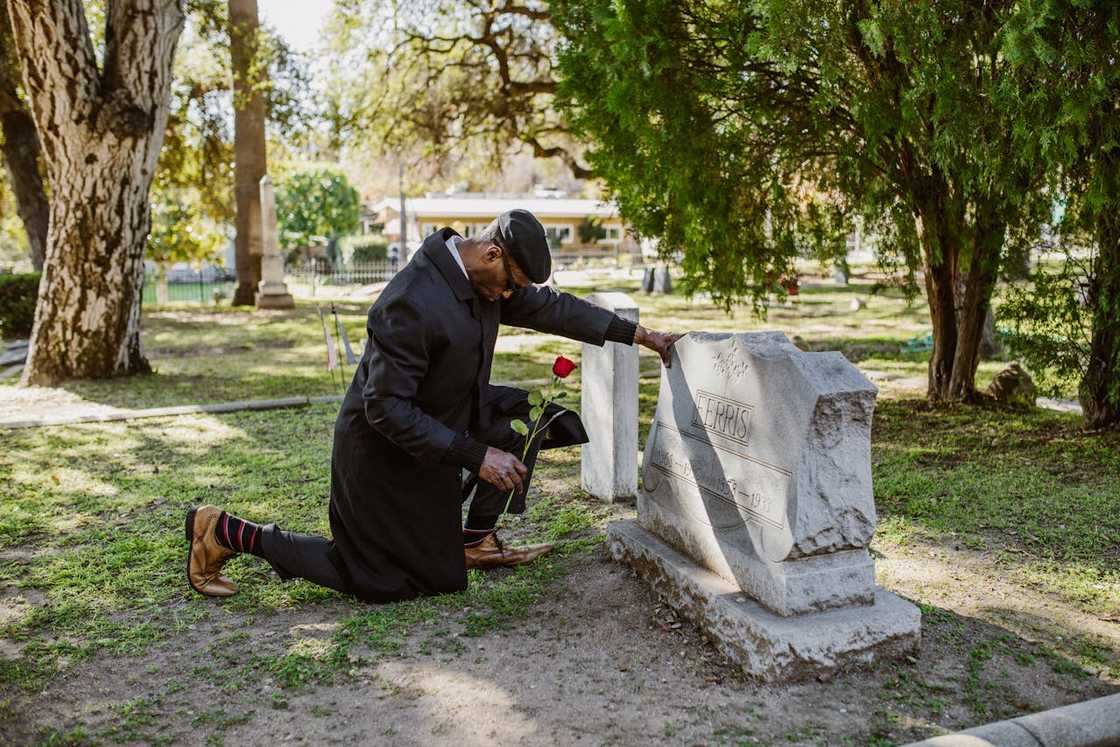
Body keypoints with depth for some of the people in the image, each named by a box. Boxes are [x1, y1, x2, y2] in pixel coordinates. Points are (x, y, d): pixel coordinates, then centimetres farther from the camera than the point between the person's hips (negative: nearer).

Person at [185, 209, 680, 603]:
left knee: (525, 417, 4)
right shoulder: (412, 302, -34)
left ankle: (476, 541, 15)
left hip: (441, 421, 9)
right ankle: (228, 533, 9)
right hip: (385, 450, -9)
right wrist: (476, 456, -31)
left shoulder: (483, 278, -6)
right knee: (384, 582, 2)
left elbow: (552, 306, 5)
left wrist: (641, 336, 5)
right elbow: (385, 408, -32)